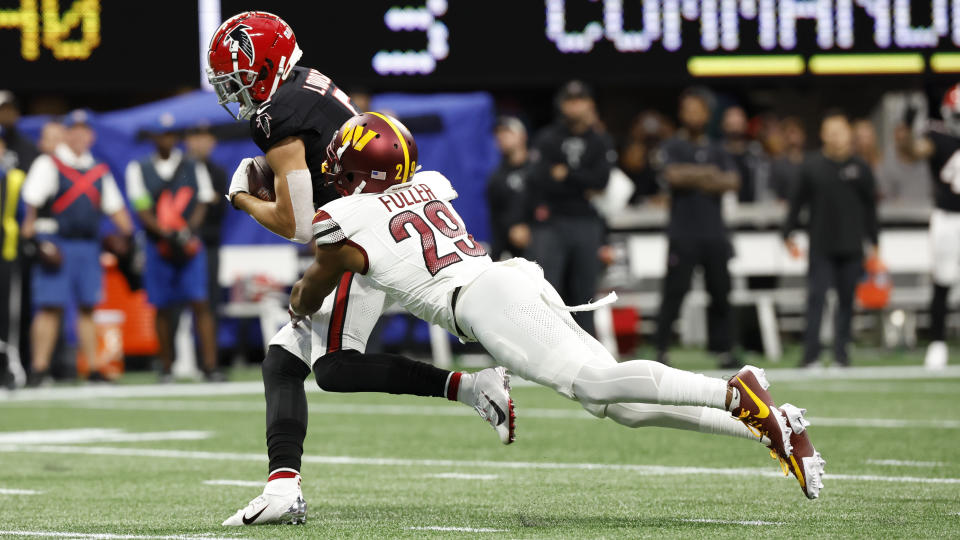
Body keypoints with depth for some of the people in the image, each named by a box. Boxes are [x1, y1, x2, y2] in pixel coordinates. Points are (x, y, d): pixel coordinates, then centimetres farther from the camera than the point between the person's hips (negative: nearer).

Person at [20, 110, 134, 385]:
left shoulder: (99, 171, 16)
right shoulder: (48, 164, 0)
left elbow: (115, 207, 20)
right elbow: (32, 202, -7)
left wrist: (129, 237, 11)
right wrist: (33, 237, -15)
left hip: (88, 246, 5)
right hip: (56, 244, -5)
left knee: (88, 308, 7)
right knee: (50, 307, -7)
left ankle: (95, 368, 9)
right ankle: (39, 369, -6)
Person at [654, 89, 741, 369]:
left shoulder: (717, 151, 15)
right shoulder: (672, 148, 3)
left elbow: (733, 182, 1)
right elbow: (673, 175, -15)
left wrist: (692, 177, -9)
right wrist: (708, 174, -4)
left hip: (714, 234, 4)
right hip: (683, 234, -4)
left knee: (720, 293, 5)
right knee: (674, 291, -8)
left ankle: (723, 350, 10)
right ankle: (661, 349, -5)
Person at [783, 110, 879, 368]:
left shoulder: (860, 168, 3)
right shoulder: (811, 166, 0)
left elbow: (870, 208, 10)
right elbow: (797, 201, 5)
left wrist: (873, 243, 10)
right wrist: (788, 234, 3)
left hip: (851, 247, 1)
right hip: (820, 247, -1)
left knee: (847, 299, 5)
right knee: (816, 297, -5)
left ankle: (841, 351, 14)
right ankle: (811, 354, -5)